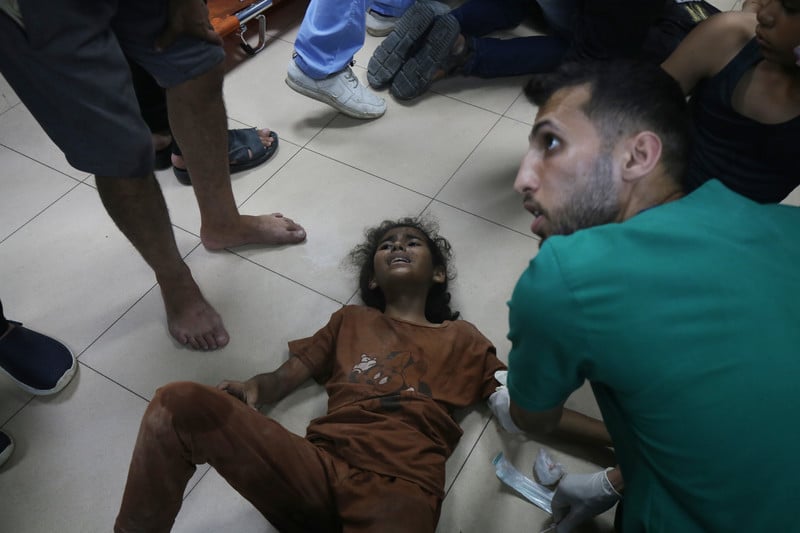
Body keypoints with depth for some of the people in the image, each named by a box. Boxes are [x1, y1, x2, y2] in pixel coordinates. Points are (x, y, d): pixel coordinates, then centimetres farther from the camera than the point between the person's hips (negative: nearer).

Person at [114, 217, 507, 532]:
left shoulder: (461, 339, 22)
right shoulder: (351, 320, 27)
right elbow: (284, 378, 19)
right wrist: (253, 388, -3)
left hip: (399, 488, -1)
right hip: (319, 469, 2)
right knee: (181, 403, -19)